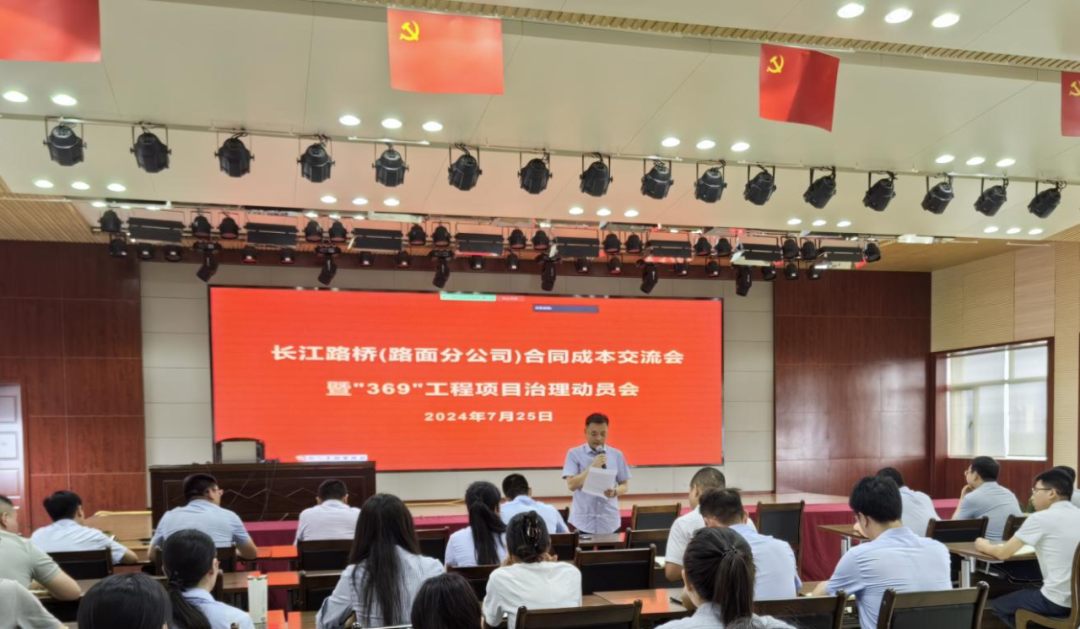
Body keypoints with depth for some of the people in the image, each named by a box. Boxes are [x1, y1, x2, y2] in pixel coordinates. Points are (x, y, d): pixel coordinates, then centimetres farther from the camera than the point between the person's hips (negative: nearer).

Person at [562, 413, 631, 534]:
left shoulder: (617, 455, 6)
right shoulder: (574, 454, -1)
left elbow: (625, 485, 8)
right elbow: (572, 485, -9)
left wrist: (615, 491, -14)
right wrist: (592, 467, -18)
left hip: (609, 522, 2)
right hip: (583, 522, -2)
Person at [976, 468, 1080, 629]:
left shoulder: (1040, 518, -11)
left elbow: (1003, 553, -3)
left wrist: (984, 546, 16)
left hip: (1058, 602, -7)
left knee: (997, 605, 15)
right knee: (1028, 594, 32)